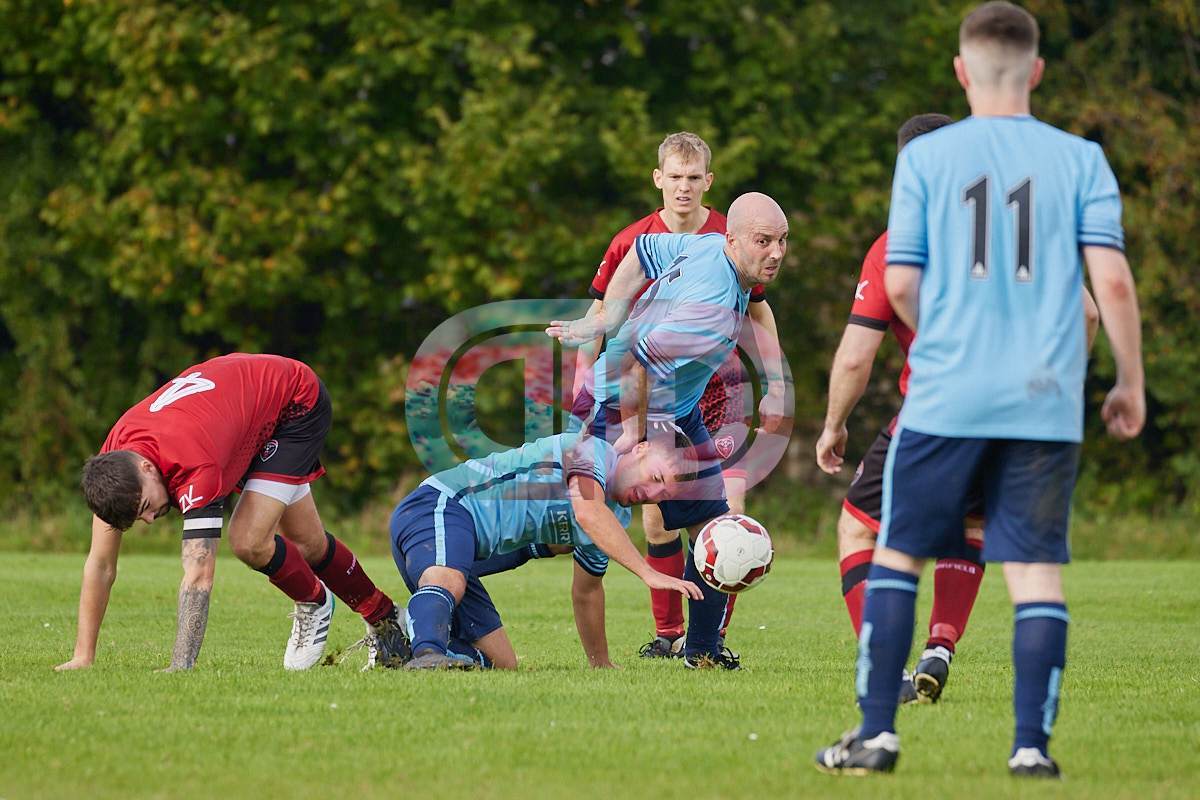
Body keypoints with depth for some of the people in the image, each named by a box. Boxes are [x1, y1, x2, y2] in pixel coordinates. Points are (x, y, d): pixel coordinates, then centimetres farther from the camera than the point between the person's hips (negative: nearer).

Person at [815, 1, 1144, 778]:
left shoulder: (924, 157, 2)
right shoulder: (1080, 159, 3)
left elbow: (900, 286, 0)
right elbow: (1112, 278, -3)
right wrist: (1131, 383, 7)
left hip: (947, 394, -1)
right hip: (1046, 399, 1)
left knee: (896, 554, 10)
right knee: (1037, 568, 4)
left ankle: (877, 733, 8)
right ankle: (1032, 744, 0)